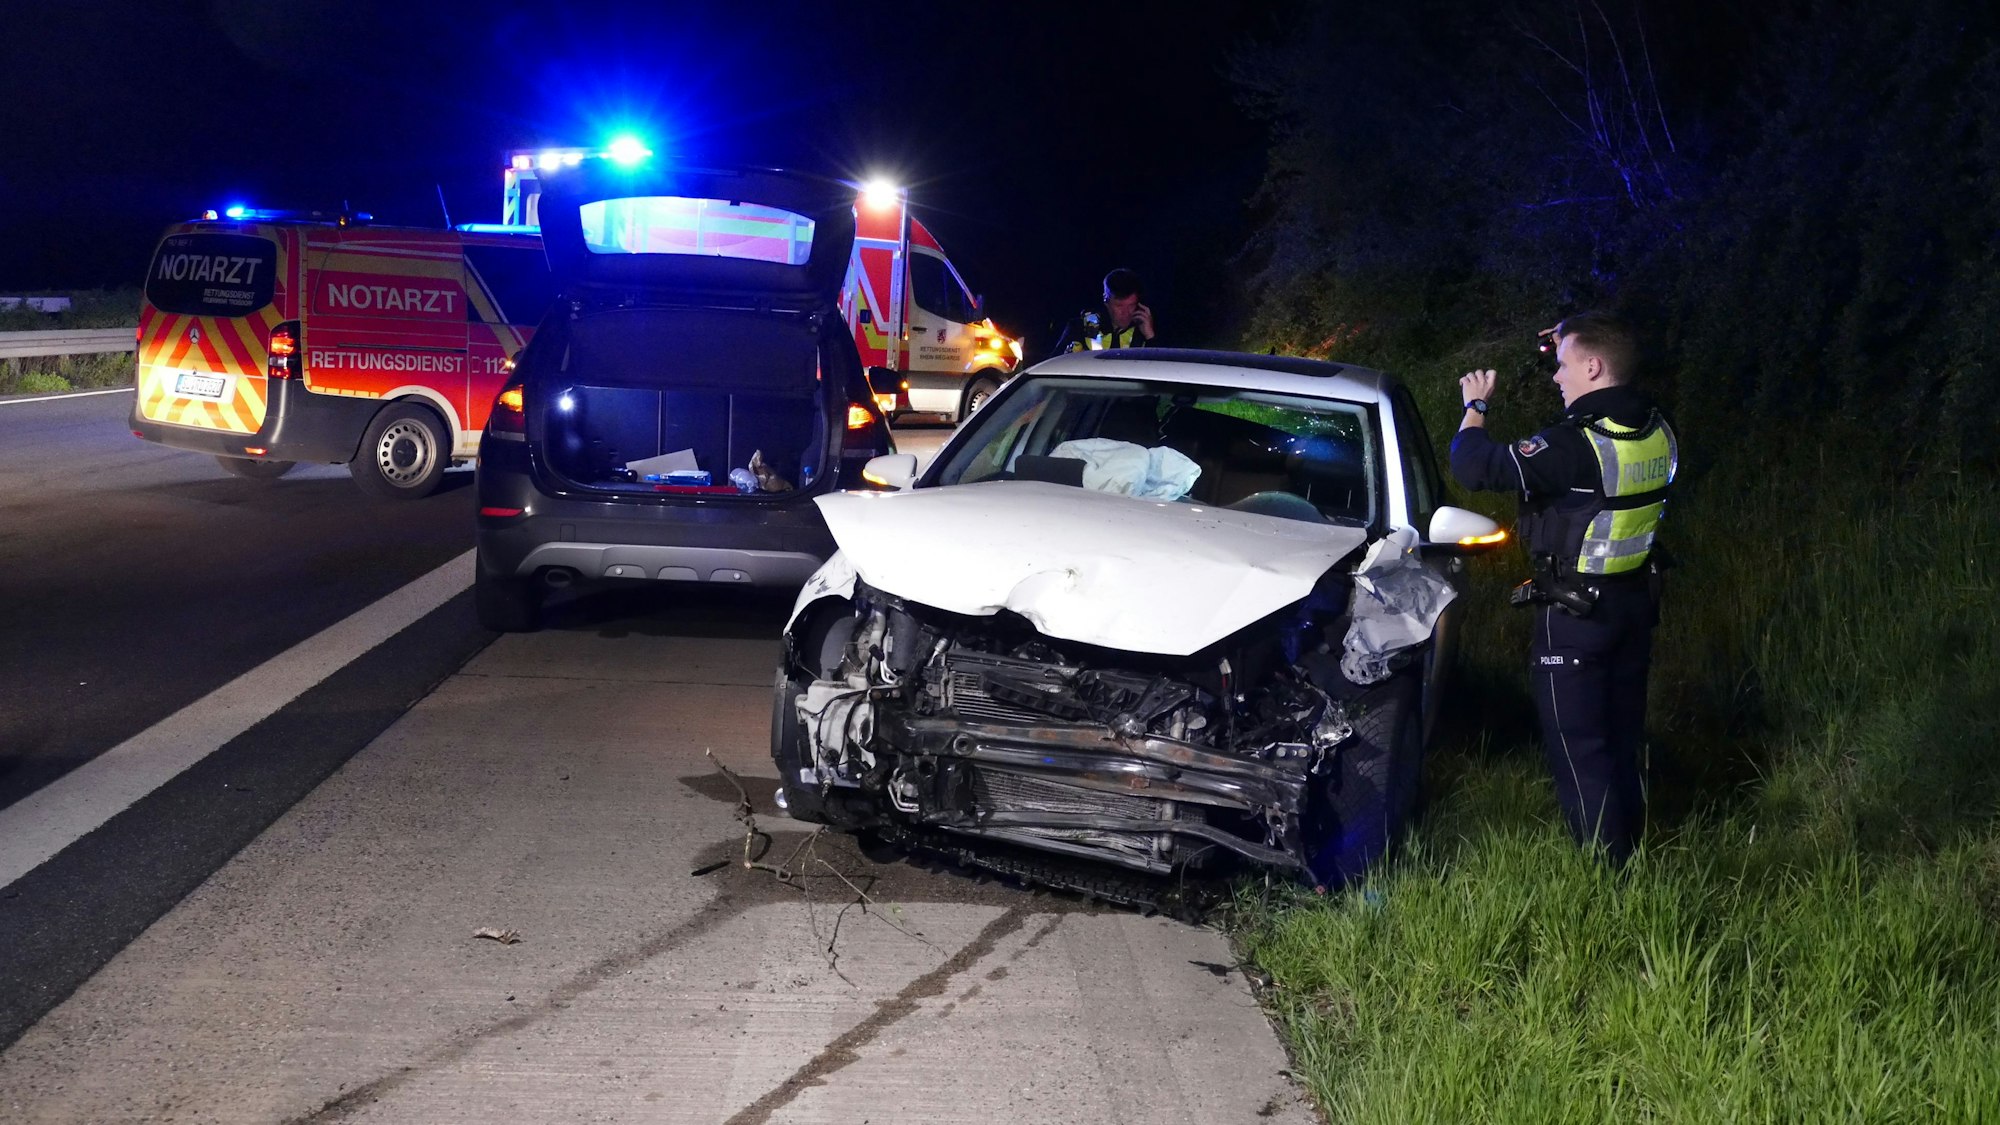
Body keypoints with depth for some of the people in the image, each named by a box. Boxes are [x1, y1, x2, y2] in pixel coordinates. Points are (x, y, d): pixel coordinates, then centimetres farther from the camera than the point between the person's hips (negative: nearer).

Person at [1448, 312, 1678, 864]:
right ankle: (1629, 853, 29)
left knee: (1580, 752, 0)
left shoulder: (1576, 444, -25)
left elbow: (1477, 467, -27)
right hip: (1635, 604, 8)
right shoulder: (1654, 429, 1)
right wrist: (1574, 345, 22)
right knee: (1624, 740, 19)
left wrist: (1474, 406, -9)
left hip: (1574, 615, -8)